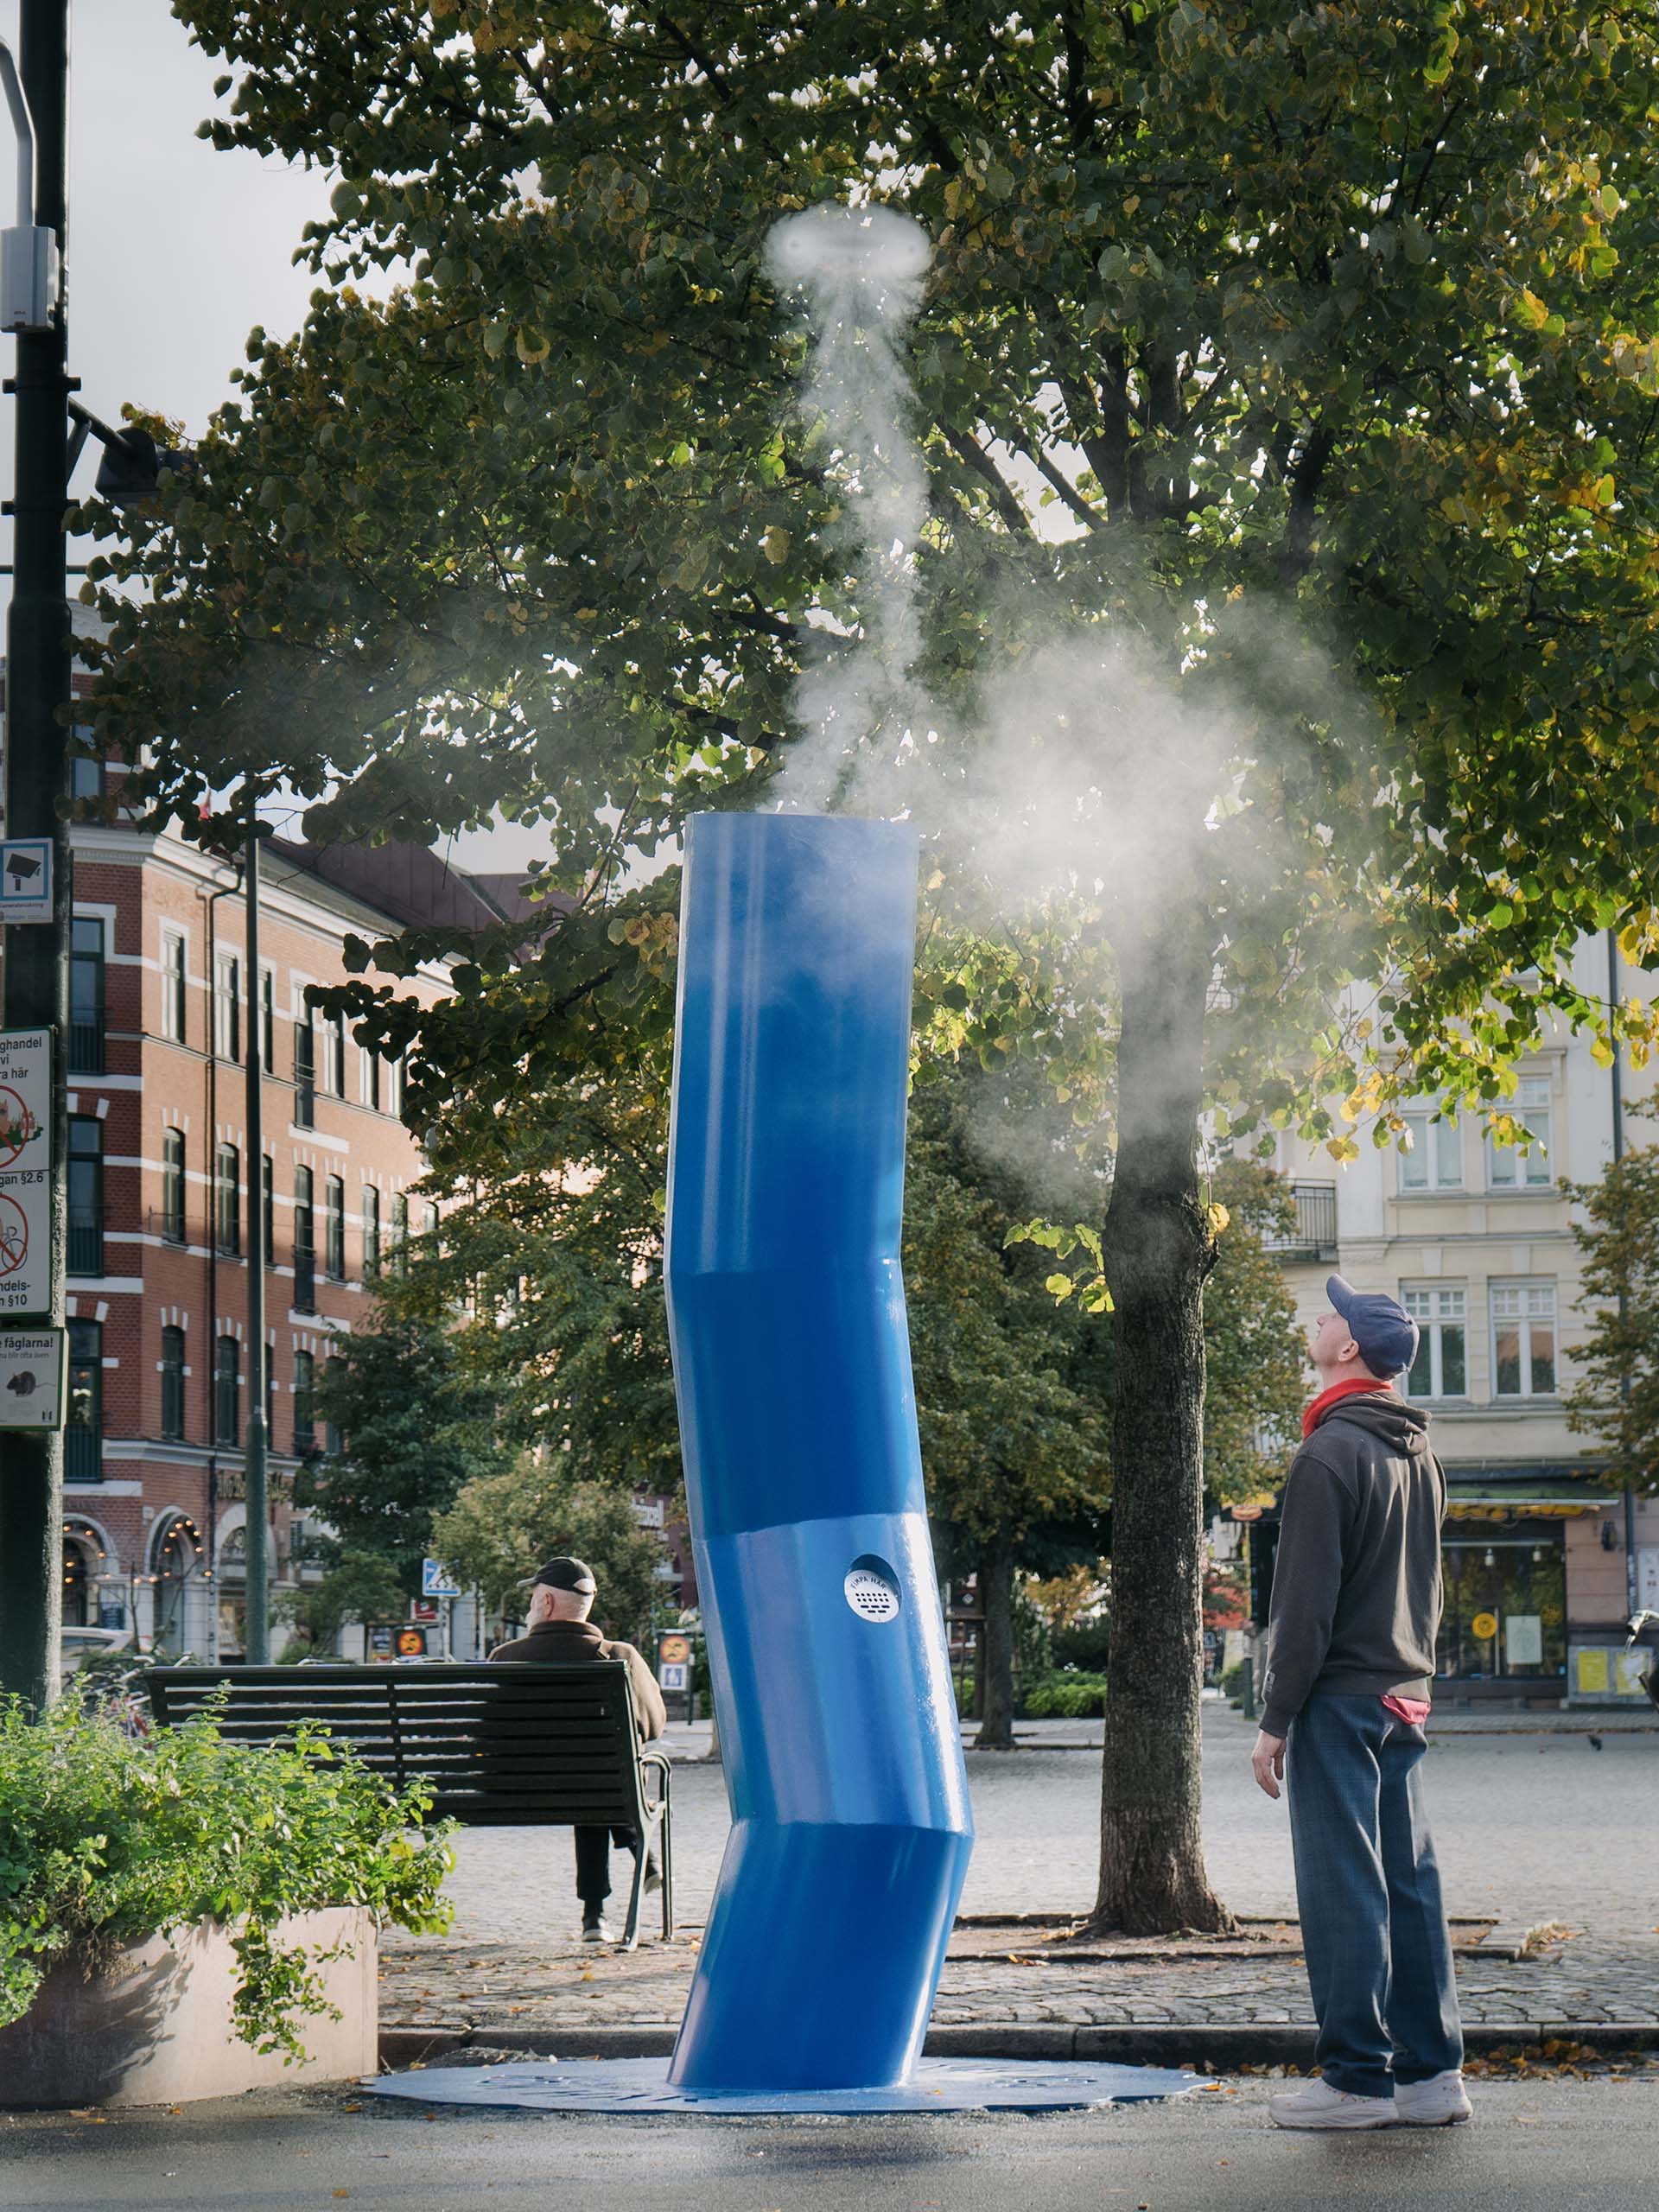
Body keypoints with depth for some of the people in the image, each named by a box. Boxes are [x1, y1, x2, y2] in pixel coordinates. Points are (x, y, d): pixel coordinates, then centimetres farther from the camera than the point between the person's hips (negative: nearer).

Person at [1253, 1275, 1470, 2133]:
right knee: (1407, 1882, 9)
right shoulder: (1419, 1452, 15)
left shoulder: (1330, 1452, -12)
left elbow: (1305, 1602, -15)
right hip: (1406, 1696, 8)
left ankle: (1358, 2077, -5)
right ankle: (1430, 2071, 11)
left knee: (1341, 1885, -5)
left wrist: (1275, 1718, -12)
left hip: (1340, 1700, -8)